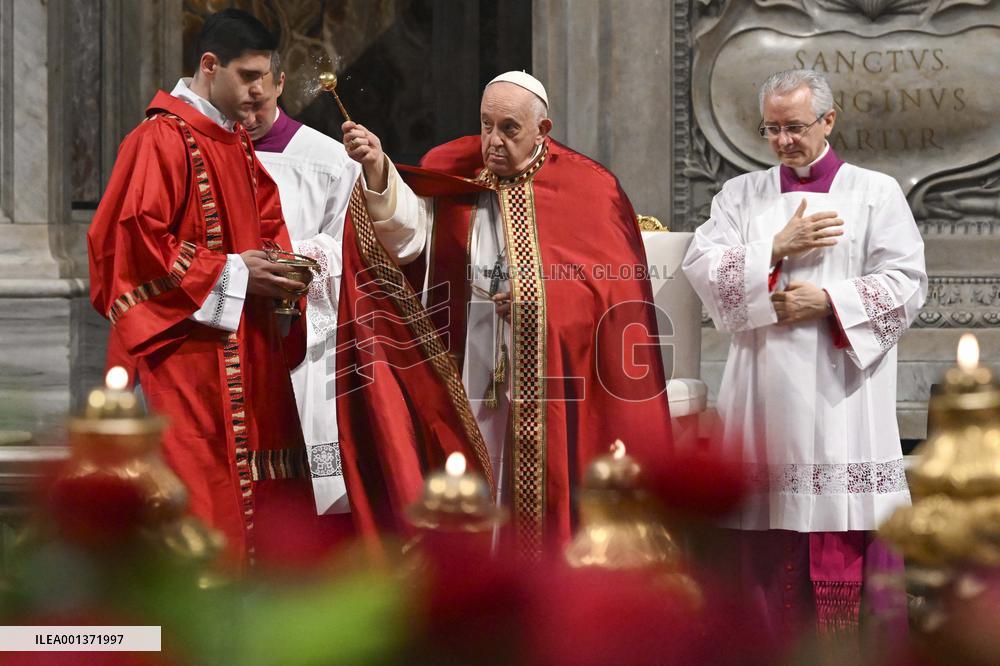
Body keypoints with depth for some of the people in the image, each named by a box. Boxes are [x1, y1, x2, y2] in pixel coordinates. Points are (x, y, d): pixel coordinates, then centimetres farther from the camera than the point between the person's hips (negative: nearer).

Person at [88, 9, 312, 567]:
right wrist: (230, 273, -17)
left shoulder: (238, 142, 15)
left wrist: (279, 263, 3)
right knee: (203, 480, -9)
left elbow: (266, 219, 25)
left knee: (250, 486, 7)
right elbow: (138, 241, -18)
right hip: (189, 342, -9)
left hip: (244, 342, 9)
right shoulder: (162, 139, -13)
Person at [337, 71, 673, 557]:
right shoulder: (453, 177, 6)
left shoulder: (588, 188, 5)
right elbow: (407, 232, -13)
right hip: (472, 384, 1)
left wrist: (544, 304, -9)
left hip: (557, 382, -1)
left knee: (544, 497, -1)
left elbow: (620, 285, 2)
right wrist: (378, 172, -30)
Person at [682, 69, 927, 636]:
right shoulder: (742, 195, 15)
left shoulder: (876, 194, 7)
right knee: (769, 549, 1)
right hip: (765, 397, 3)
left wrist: (828, 301, -11)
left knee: (846, 540, -7)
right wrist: (779, 248, -8)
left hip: (843, 397, -2)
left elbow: (906, 283, -1)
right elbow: (702, 268, 2)